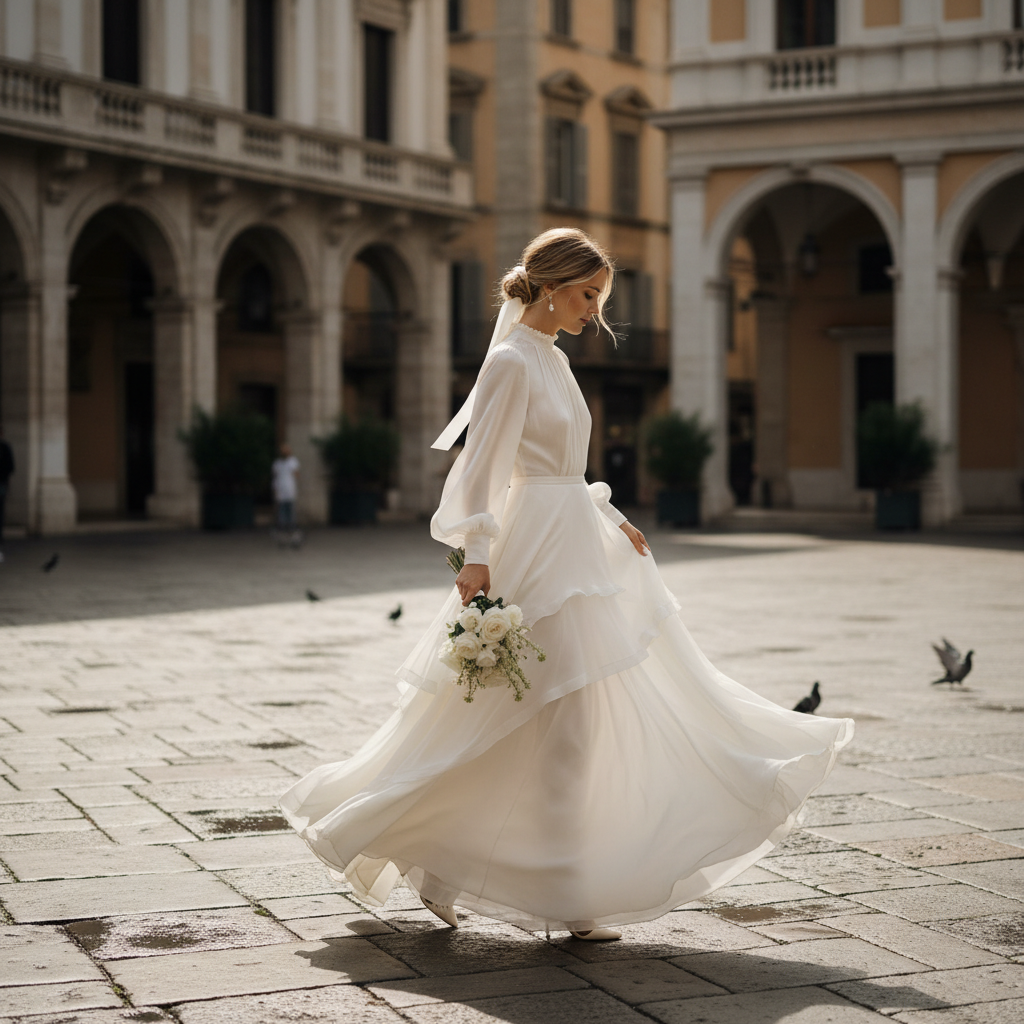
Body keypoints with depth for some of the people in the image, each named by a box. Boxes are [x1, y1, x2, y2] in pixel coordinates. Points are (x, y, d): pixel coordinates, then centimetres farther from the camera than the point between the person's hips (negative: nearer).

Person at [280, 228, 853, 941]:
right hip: (539, 556, -10)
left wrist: (611, 520, 19)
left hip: (577, 550, 10)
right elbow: (481, 463, -19)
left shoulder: (552, 359, 15)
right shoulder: (512, 361, -12)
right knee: (563, 727, -6)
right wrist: (477, 556, -26)